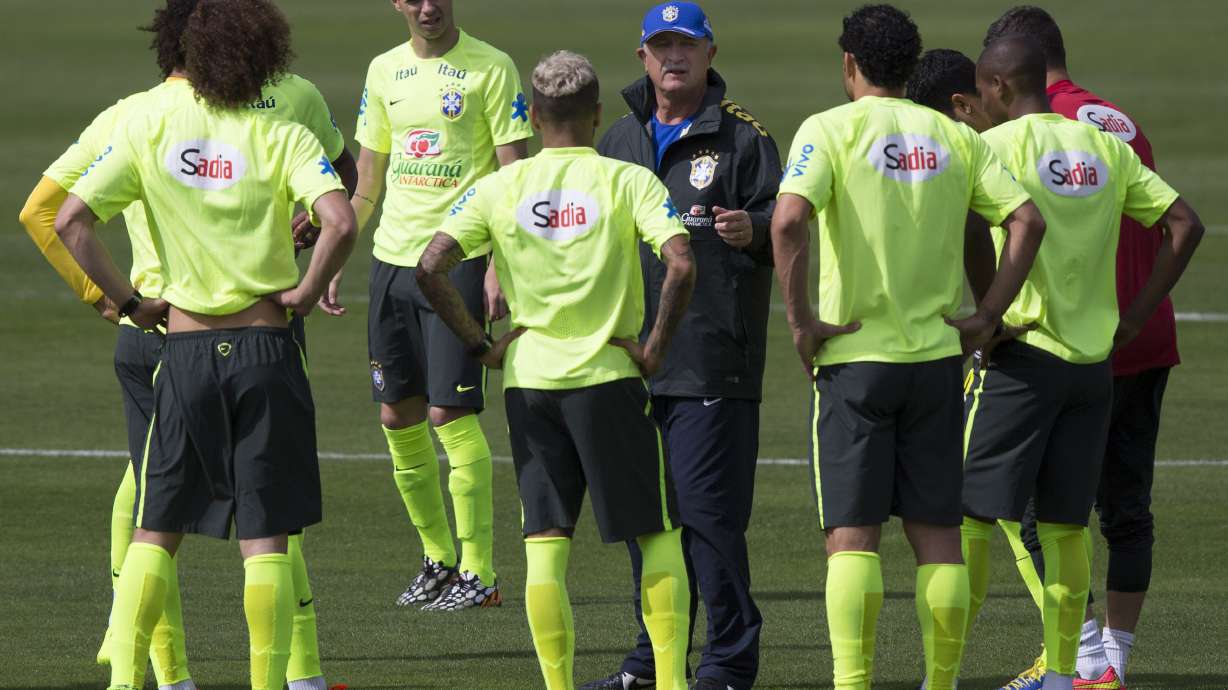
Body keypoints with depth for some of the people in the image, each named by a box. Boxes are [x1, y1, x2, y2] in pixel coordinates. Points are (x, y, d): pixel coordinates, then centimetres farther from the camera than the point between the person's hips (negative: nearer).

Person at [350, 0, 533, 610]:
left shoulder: (490, 69, -5)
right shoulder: (385, 71, 11)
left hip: (460, 259, -6)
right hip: (393, 258, 6)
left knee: (451, 413, -10)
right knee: (397, 414, 6)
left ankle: (479, 572, -4)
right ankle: (437, 558, 19)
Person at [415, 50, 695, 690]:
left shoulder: (498, 188, 2)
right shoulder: (629, 181, -5)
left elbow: (430, 268, -5)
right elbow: (680, 264, -18)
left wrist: (480, 344, 3)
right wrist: (656, 346, -6)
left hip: (529, 380, 2)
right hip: (610, 375, -2)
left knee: (545, 542, 5)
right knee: (658, 535, 9)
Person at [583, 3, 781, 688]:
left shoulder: (743, 136, 0)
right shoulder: (621, 139, 17)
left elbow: (786, 223, -5)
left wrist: (752, 229, -25)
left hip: (712, 361, -6)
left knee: (706, 507, -9)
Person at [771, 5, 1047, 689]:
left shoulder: (830, 130, -5)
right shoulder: (955, 138, 7)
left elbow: (789, 220, -20)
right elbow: (1027, 220, 0)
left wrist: (801, 321, -12)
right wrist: (986, 317, 4)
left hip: (854, 355, -3)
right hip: (937, 355, 3)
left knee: (853, 536, -3)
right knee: (938, 532, 8)